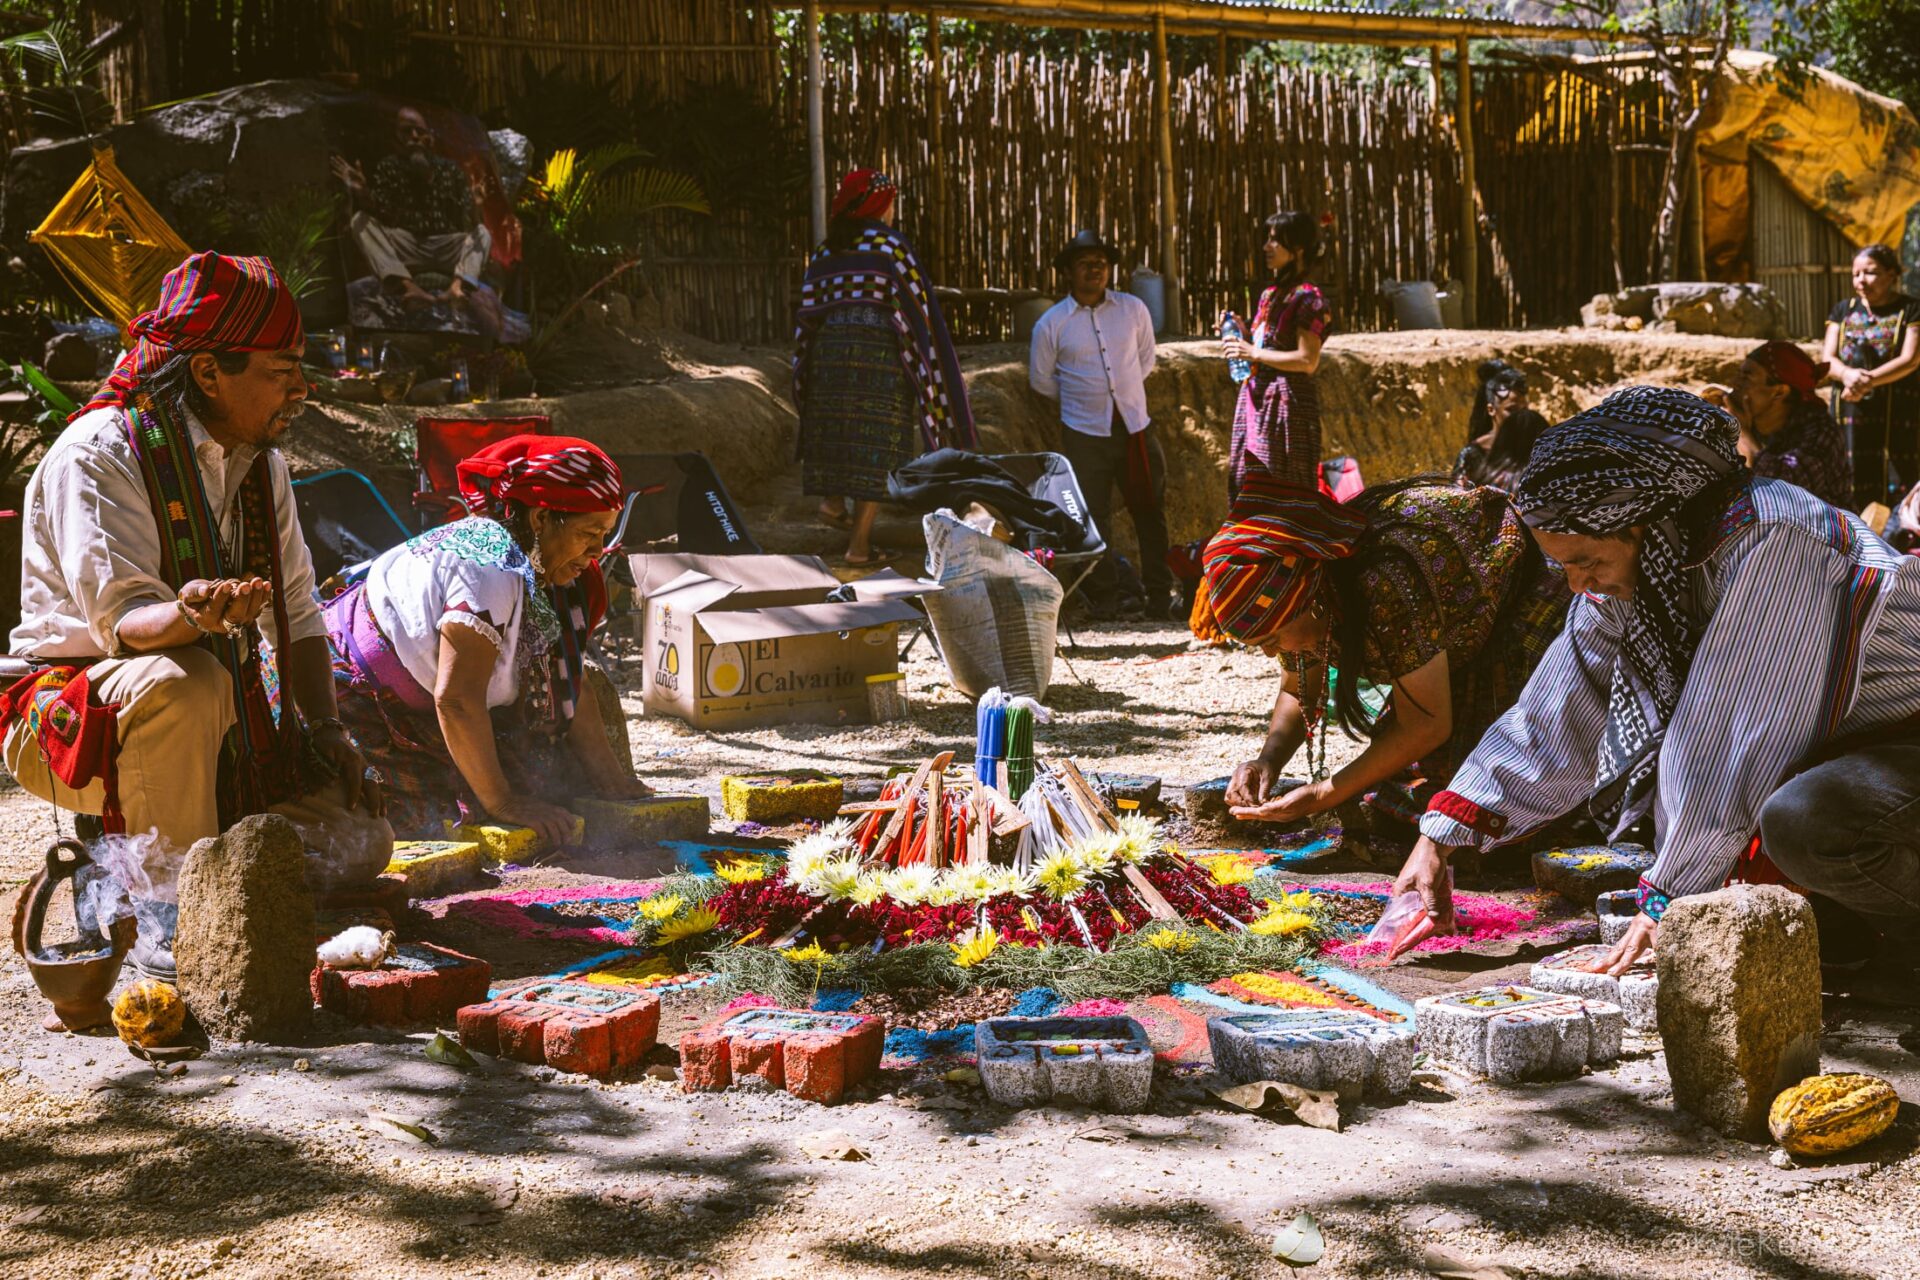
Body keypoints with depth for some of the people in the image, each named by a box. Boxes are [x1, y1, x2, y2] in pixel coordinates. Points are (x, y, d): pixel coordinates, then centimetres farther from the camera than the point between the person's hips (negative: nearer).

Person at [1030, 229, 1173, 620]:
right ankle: (1106, 597, 13)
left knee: (1151, 512, 6)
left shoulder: (1133, 309, 2)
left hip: (1136, 427, 2)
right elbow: (1041, 379, 9)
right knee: (1094, 520, 2)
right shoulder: (1052, 324, -4)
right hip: (1085, 435, -2)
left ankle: (1160, 594, 16)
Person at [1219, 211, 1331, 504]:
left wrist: (1254, 353, -15)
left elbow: (1307, 360, -17)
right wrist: (1243, 333, 7)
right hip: (1257, 399, 9)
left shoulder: (1307, 298, -10)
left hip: (1286, 402, -9)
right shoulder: (1270, 295, 16)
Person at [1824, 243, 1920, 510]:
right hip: (1850, 411, 3)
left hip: (1897, 412, -3)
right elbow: (1827, 359, 5)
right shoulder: (1843, 311, 14)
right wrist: (1848, 374, -19)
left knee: (1897, 487, -7)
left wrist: (1867, 381, -21)